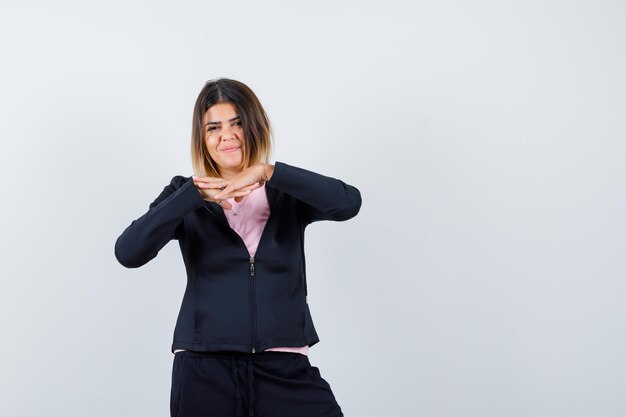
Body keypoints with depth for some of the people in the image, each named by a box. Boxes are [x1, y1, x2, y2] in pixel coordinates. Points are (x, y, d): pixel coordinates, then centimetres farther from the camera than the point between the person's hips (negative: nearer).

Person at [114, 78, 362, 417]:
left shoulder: (289, 193, 7)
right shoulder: (186, 195, 6)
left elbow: (348, 202, -13)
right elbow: (128, 252, -10)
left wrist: (267, 171, -20)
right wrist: (196, 193, -18)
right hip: (204, 369, 0)